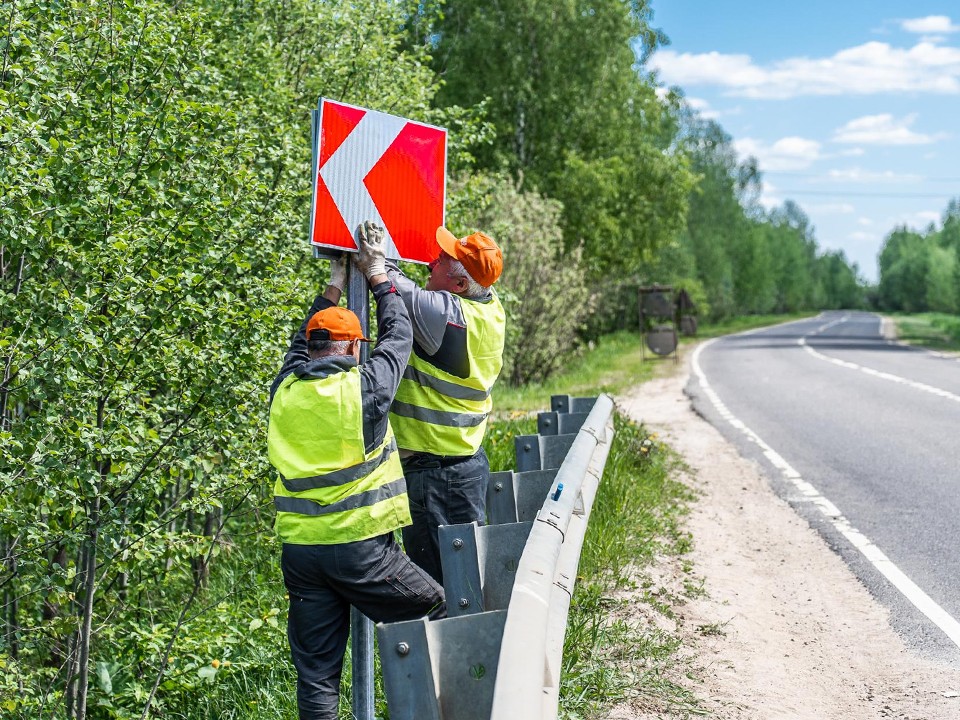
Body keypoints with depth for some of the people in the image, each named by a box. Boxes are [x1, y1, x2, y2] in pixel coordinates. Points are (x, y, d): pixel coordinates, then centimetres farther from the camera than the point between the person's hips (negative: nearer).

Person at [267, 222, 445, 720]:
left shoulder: (285, 390, 5)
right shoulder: (363, 385, -8)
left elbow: (302, 345, 27)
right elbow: (397, 335, 10)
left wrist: (334, 286, 36)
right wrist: (377, 274, 23)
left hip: (299, 549, 5)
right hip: (360, 547, -5)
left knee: (315, 670, 9)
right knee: (436, 612, 15)